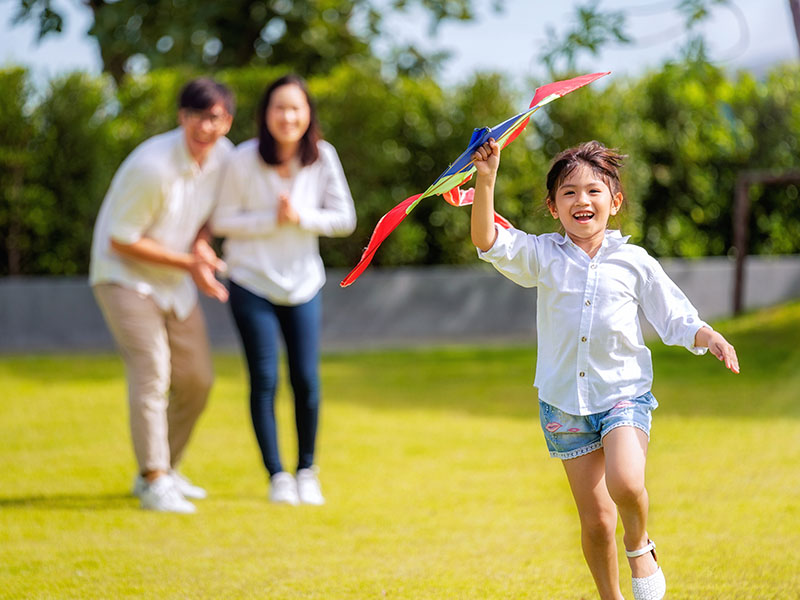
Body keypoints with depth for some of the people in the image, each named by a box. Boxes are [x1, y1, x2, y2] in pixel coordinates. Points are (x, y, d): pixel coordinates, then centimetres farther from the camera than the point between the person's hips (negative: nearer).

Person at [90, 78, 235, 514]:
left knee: (197, 379, 8)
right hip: (124, 276, -8)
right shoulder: (153, 167, -27)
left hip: (176, 282, 8)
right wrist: (189, 263, -21)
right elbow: (121, 240, -21)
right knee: (152, 370, -20)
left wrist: (202, 244, -9)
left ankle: (165, 471, 23)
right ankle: (154, 482, -19)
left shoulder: (222, 155, -5)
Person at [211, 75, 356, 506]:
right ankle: (277, 475, 10)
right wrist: (271, 220, -19)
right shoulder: (244, 160, -13)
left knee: (306, 381, 0)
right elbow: (222, 221, -7)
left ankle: (307, 471, 20)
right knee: (264, 380, -3)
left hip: (303, 284, 2)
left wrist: (301, 218, -18)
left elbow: (344, 219, -2)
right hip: (252, 283, -2)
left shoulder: (323, 158, -7)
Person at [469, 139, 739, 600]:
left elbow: (676, 319, 5)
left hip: (624, 393, -1)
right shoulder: (542, 257, 0)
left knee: (625, 484, -27)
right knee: (596, 522, 4)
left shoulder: (634, 262, 0)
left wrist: (709, 337, -15)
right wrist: (486, 179, -26)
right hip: (565, 402, 1)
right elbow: (488, 241, -14)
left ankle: (640, 546, 4)